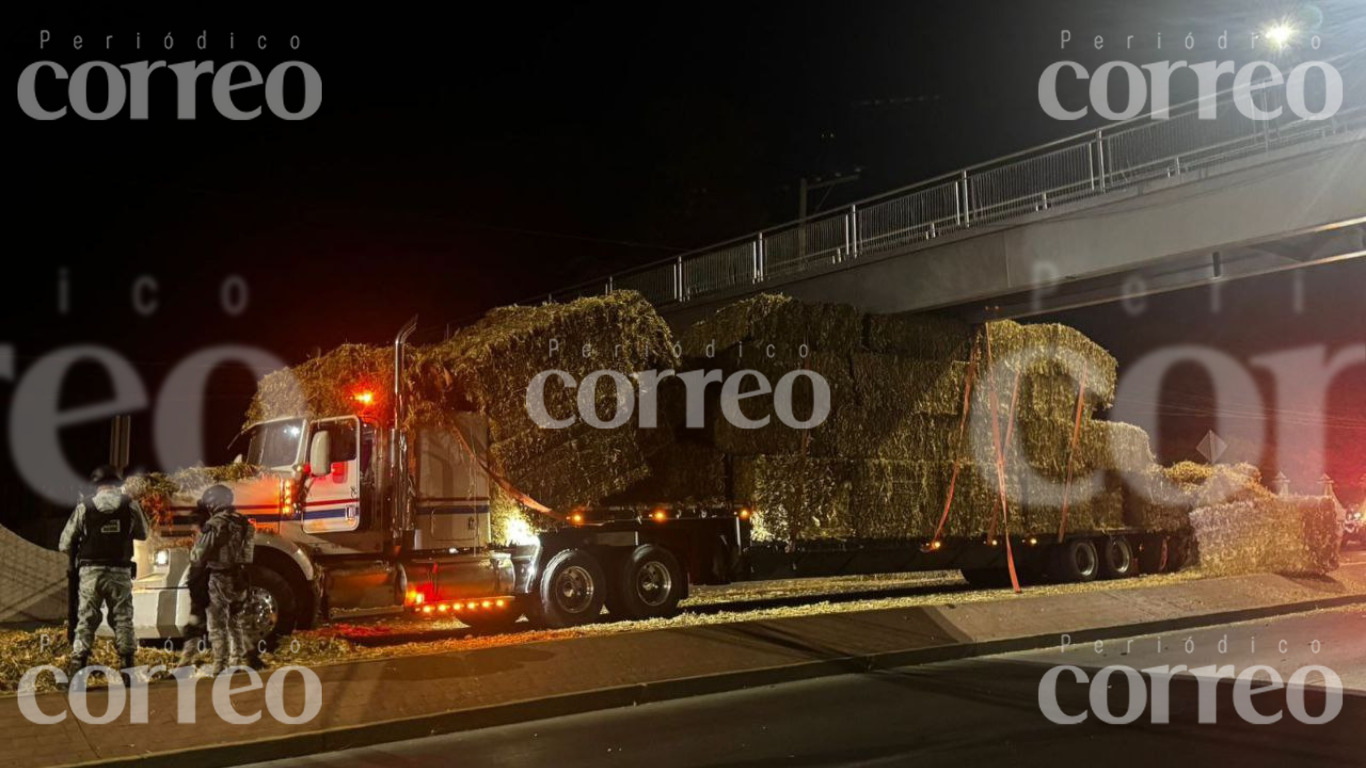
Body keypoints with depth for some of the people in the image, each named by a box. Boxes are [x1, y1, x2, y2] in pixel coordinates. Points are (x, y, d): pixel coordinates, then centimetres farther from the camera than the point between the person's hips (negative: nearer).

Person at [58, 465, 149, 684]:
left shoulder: (84, 508, -4)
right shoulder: (130, 506, -2)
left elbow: (65, 545, -1)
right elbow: (142, 534, 11)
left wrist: (79, 554, 18)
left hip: (90, 573, 0)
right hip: (120, 573, 0)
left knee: (86, 621, 6)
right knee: (123, 620, 8)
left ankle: (76, 668, 1)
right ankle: (128, 668, 7)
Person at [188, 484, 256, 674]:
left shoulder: (216, 524, -14)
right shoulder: (243, 523, 10)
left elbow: (199, 555, -11)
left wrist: (192, 576, 2)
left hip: (220, 580, -7)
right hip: (241, 579, 7)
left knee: (218, 626, -1)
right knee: (238, 623, 15)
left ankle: (221, 665, -3)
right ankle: (240, 660, 18)